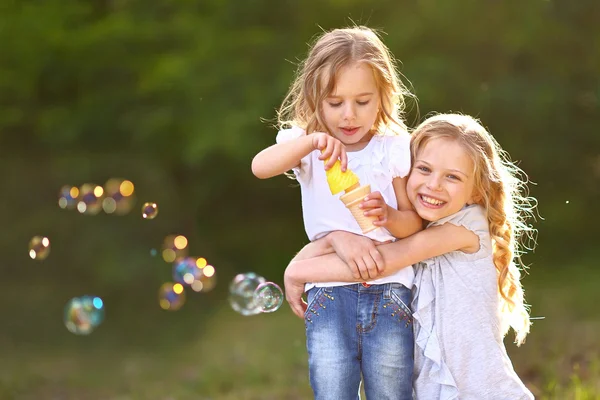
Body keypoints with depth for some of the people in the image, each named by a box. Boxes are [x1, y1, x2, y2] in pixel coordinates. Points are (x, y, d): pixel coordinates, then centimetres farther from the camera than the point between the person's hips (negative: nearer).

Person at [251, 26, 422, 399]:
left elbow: (414, 223, 6)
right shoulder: (307, 146, 4)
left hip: (389, 287, 0)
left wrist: (389, 215, -16)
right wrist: (311, 141, -31)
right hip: (329, 288, 0)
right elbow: (260, 166, -17)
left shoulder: (395, 149, 5)